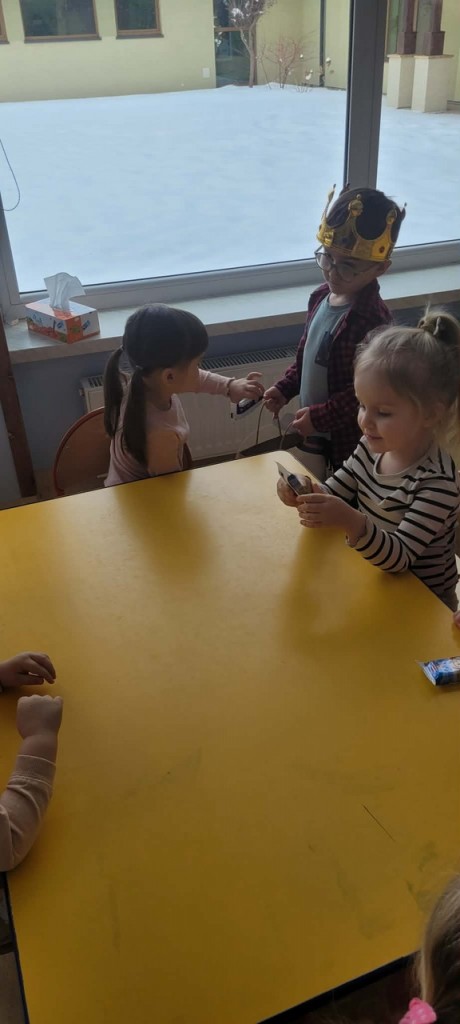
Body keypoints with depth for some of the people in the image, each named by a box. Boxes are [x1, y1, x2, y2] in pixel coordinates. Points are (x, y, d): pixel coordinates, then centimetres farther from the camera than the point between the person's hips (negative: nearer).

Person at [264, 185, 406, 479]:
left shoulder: (372, 319, -27)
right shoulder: (322, 296, -1)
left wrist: (319, 417, -23)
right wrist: (285, 388, 5)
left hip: (348, 438, -8)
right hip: (314, 432, 8)